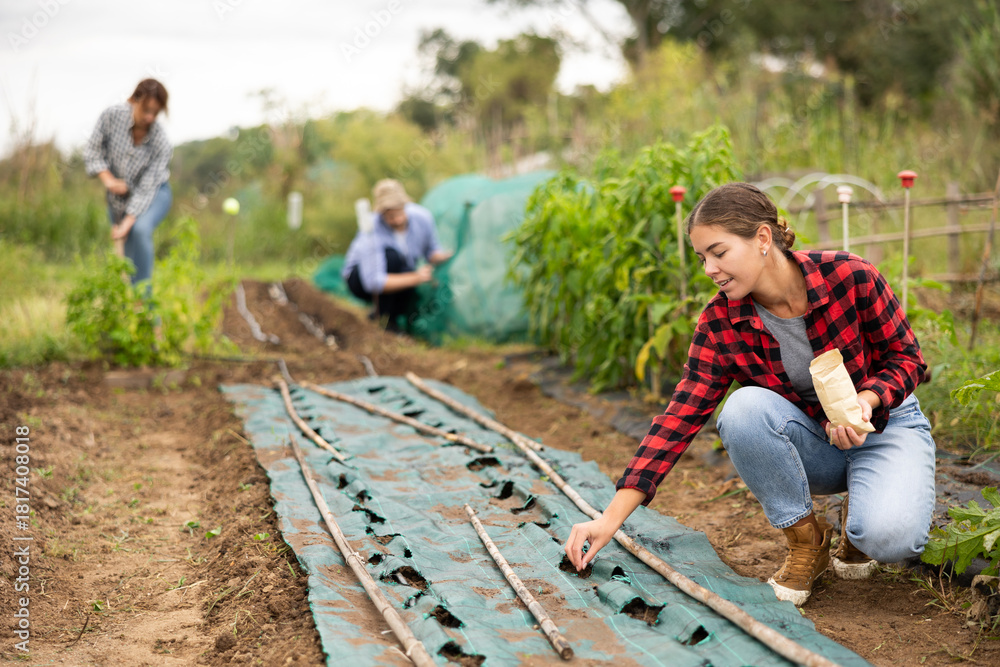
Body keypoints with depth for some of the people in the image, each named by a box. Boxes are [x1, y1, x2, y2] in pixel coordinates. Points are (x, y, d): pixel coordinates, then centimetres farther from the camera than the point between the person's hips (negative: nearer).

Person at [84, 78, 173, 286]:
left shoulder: (161, 143, -26)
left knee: (140, 229, -33)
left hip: (154, 194, -3)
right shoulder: (112, 115, -20)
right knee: (127, 259, 0)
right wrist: (108, 179, -23)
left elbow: (146, 190, -26)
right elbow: (92, 152, -8)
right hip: (119, 196, 3)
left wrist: (126, 225, -34)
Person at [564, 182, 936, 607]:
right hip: (809, 440, 3)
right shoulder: (720, 322, -15)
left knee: (888, 537, -33)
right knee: (745, 408, -32)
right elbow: (681, 416, -18)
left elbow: (906, 357, -9)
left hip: (885, 423, -2)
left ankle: (855, 517, 7)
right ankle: (806, 540, -10)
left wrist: (865, 400, -33)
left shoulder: (849, 277, -22)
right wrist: (612, 517, -25)